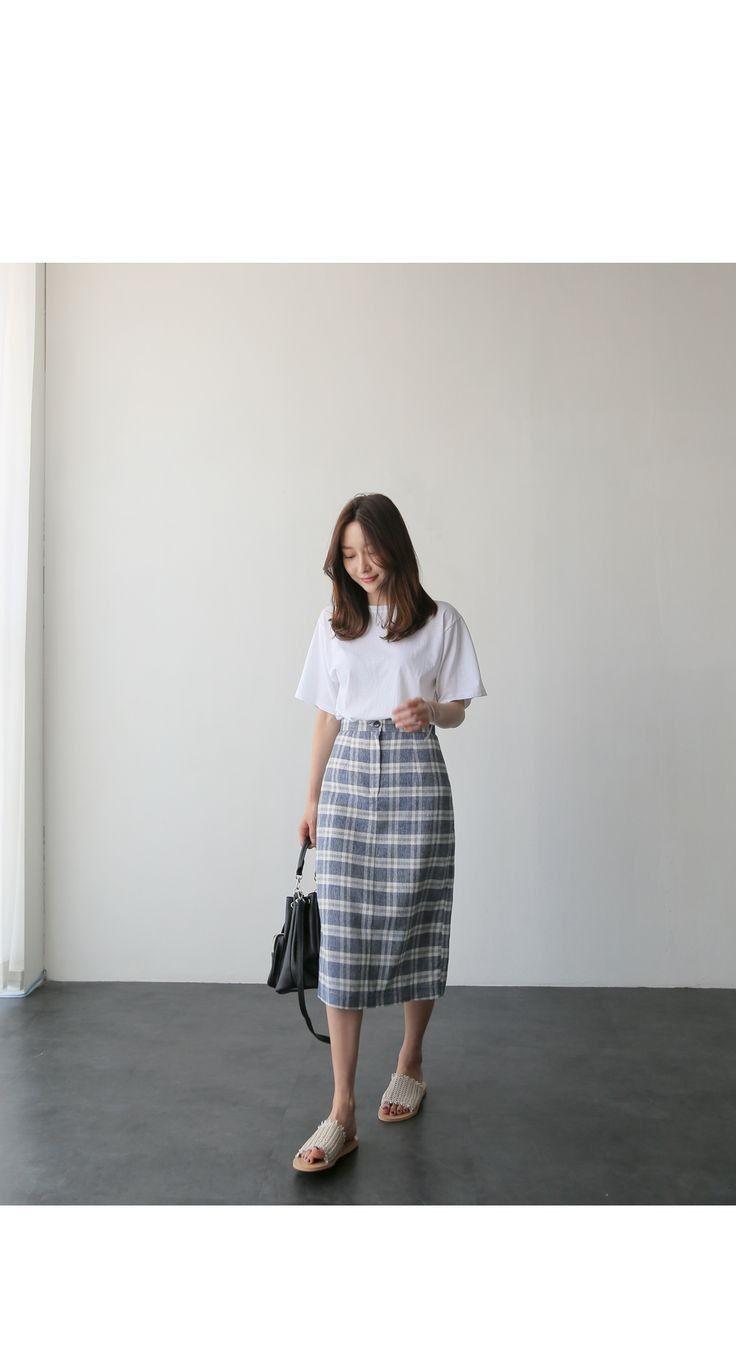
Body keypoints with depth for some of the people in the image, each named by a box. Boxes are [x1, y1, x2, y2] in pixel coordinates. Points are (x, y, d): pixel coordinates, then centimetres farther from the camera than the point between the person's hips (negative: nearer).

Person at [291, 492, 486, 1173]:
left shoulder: (441, 621, 2)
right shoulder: (333, 625, 11)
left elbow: (456, 709, 6)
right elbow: (327, 717, 13)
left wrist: (429, 711, -17)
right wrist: (312, 799, 12)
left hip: (415, 776, -2)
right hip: (348, 775, 2)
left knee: (412, 922, 4)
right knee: (343, 936, -4)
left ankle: (410, 1063, 29)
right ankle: (342, 1113, -1)